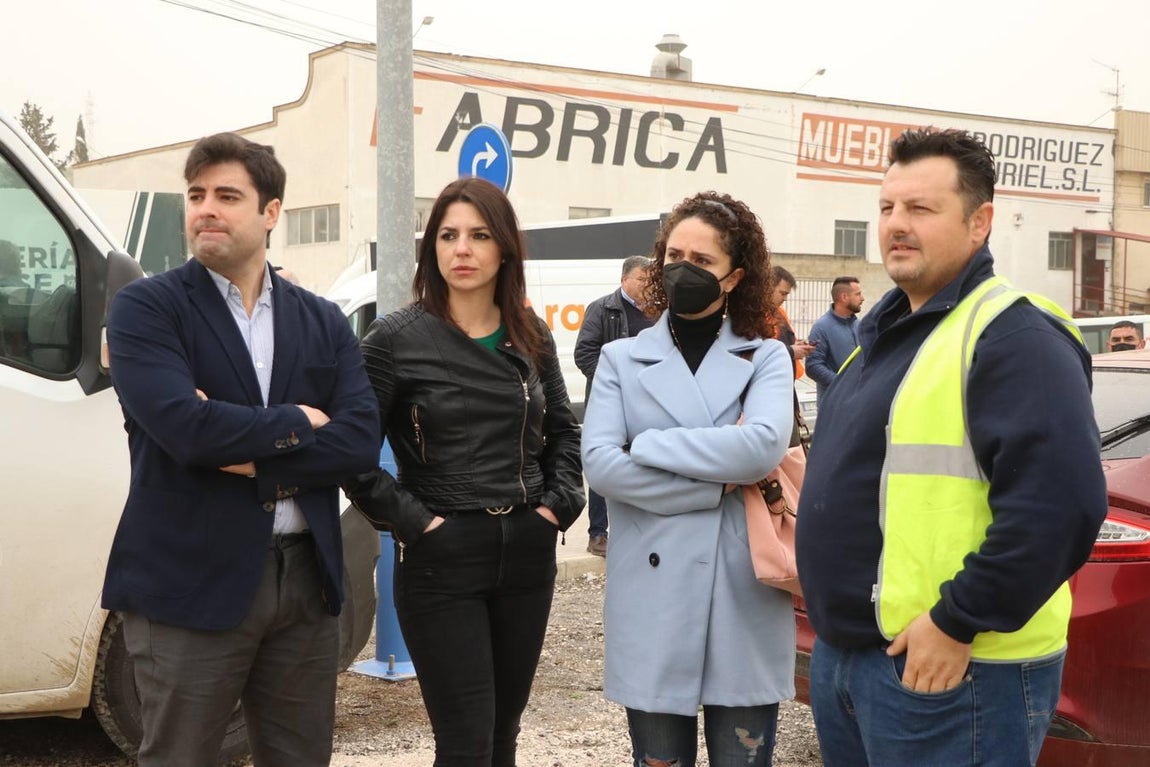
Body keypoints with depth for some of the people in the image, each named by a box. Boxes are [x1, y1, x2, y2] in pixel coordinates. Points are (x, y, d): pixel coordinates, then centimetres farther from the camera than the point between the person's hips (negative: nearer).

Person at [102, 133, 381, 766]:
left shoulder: (324, 323, 9)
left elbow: (361, 442, -4)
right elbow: (184, 426, -19)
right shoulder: (145, 308, -3)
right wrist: (297, 422, -6)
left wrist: (249, 455, -15)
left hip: (307, 579, 4)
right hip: (190, 583, -4)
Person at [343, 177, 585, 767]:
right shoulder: (396, 339, -7)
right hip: (442, 560, -5)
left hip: (528, 553, 5)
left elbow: (562, 430, 19)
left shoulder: (530, 336, 8)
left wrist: (560, 502, 5)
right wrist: (411, 520, -14)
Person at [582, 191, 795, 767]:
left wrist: (647, 445, -12)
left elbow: (763, 445, -16)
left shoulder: (766, 358, 5)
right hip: (654, 602, 0)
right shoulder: (622, 359, 6)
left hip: (746, 599, 0)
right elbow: (599, 461, -10)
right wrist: (719, 484, -12)